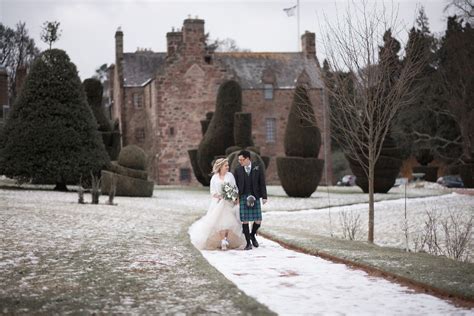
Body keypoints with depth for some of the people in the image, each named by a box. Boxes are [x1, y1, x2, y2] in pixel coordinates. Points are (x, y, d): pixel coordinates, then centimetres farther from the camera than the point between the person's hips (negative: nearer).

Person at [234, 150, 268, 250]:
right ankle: (248, 243, 7)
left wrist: (264, 197, -4)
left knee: (258, 221, -2)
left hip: (255, 197, 0)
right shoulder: (238, 170, 5)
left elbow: (262, 183, 2)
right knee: (244, 220, -3)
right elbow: (235, 185, 8)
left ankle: (252, 235, 28)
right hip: (243, 197, 0)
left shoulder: (258, 168, 2)